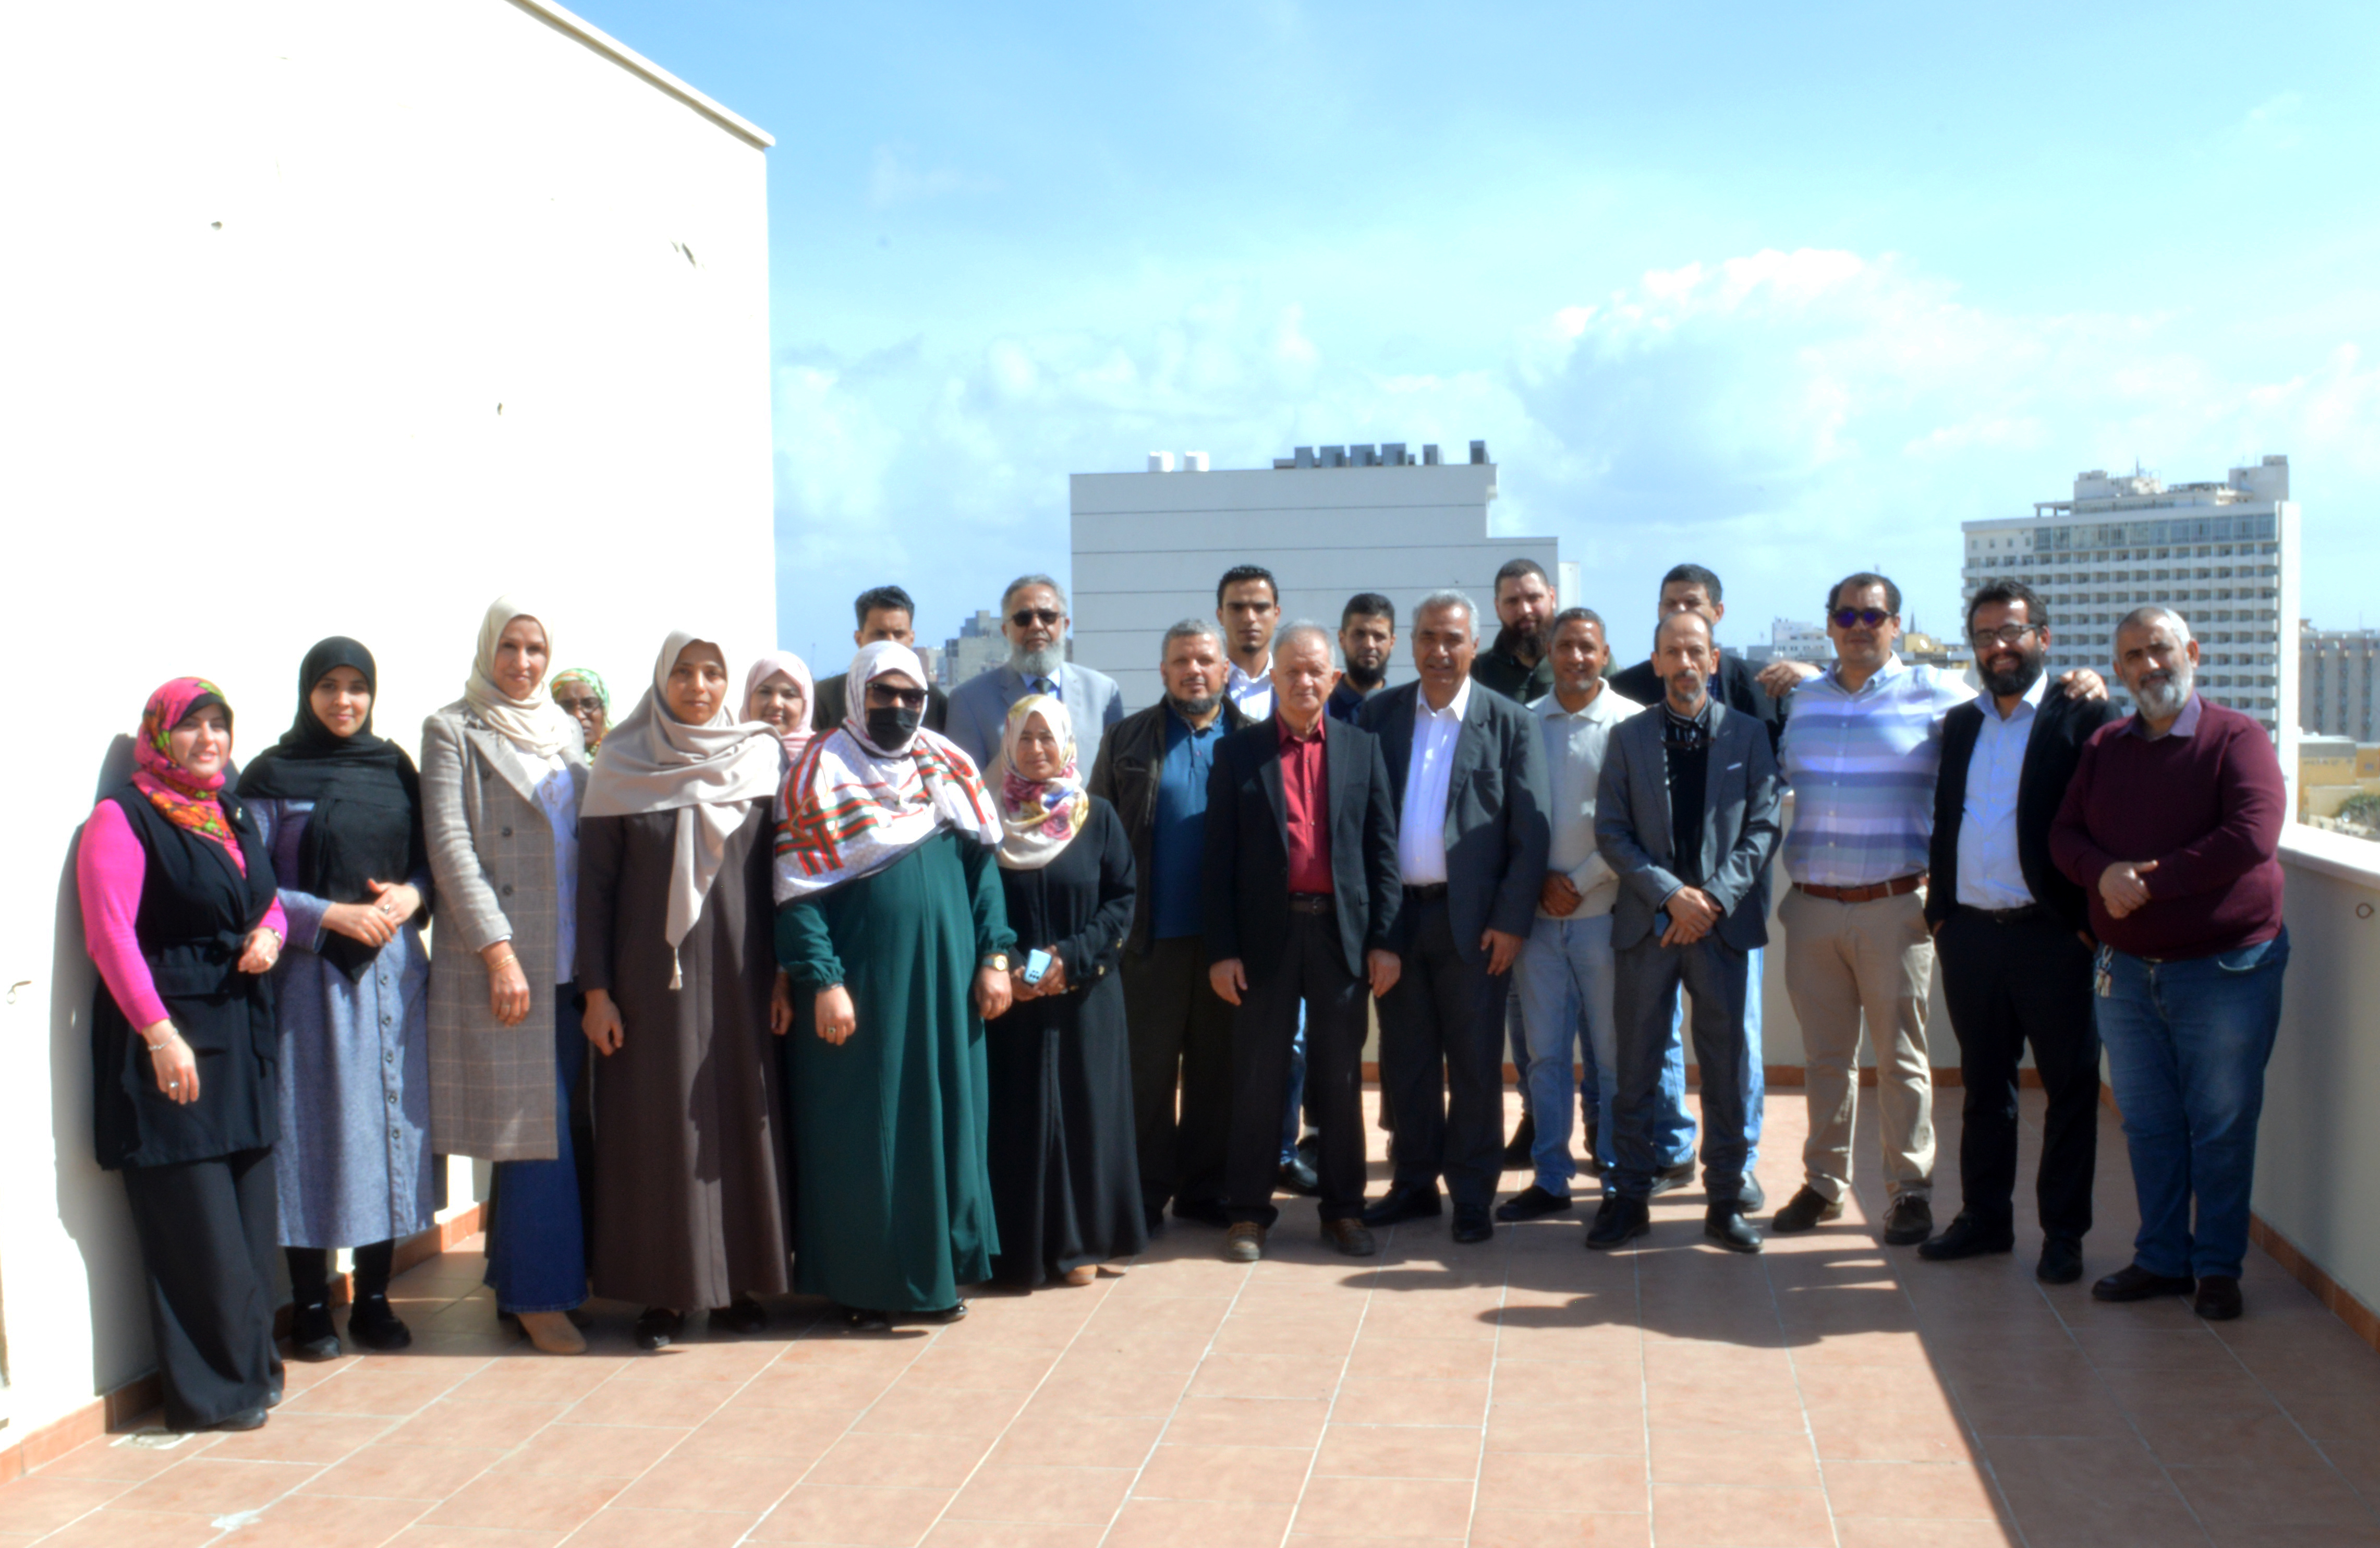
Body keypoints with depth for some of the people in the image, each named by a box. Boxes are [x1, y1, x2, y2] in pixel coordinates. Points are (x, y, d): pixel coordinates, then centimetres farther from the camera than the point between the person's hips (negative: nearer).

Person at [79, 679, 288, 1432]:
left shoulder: (235, 815, 16)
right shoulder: (122, 819, -6)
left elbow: (268, 901, 27)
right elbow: (110, 934, -14)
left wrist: (271, 934, 2)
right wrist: (160, 1033, -21)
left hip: (241, 1032, 7)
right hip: (167, 1037, -7)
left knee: (251, 1205, 8)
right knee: (195, 1220, -4)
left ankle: (251, 1363, 19)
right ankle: (212, 1389, 5)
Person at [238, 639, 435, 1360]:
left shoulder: (395, 767, 11)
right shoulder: (273, 776, -1)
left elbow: (429, 859, 14)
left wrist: (412, 895, -7)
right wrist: (332, 915, -15)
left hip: (393, 969, 4)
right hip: (310, 974, -4)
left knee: (390, 1122, 5)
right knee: (314, 1125, -1)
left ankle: (373, 1299, 15)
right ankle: (310, 1308, 9)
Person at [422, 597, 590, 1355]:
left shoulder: (565, 731, 17)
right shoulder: (453, 732, 1)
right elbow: (450, 846, -7)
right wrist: (498, 950, -15)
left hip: (570, 960, 5)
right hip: (499, 961, -5)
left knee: (556, 1128, 6)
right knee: (534, 1129, -5)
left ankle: (519, 1283, 17)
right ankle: (539, 1294, 4)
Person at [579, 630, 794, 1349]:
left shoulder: (762, 759, 4)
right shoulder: (622, 767, 1)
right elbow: (594, 882, 0)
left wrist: (786, 971, 0)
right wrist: (596, 990, -4)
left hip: (738, 974, 1)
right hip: (652, 975, -1)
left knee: (741, 1117, 4)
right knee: (656, 1126, 2)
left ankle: (737, 1283, 16)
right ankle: (662, 1292, 10)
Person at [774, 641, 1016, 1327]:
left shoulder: (950, 767, 10)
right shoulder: (821, 772, -3)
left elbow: (982, 863, 10)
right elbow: (799, 890, -9)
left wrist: (993, 956, 1)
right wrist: (823, 981, -16)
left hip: (943, 980, 4)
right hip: (860, 983, -4)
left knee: (944, 1118, 9)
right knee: (860, 1132, 2)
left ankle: (938, 1270, 21)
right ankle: (861, 1283, 13)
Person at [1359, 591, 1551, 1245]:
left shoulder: (1510, 723, -1)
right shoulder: (1380, 715, 7)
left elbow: (1531, 831, -3)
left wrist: (1512, 920, -10)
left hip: (1472, 917, -2)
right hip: (1396, 913, 3)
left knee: (1474, 1063, 4)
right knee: (1405, 1060, 11)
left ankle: (1471, 1196, 14)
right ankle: (1413, 1183, 23)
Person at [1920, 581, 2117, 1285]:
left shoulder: (2086, 720, -4)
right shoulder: (1959, 725, 13)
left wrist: (2090, 922, -13)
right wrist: (1940, 910, 10)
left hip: (2052, 936, -5)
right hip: (1969, 933, 5)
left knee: (2070, 1087, 4)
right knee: (1983, 1086, 13)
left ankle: (2063, 1232, 14)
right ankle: (1985, 1218, 24)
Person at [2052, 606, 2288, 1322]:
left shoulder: (2237, 739, -6)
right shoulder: (2105, 747, 11)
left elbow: (2252, 837, -19)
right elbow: (2065, 835, 8)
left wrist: (2151, 880, -17)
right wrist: (2105, 873, -14)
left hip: (2223, 968, -5)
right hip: (2125, 969, 5)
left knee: (2221, 1126, 4)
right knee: (2148, 1124, 11)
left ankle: (2219, 1267, 16)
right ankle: (2161, 1257, 22)